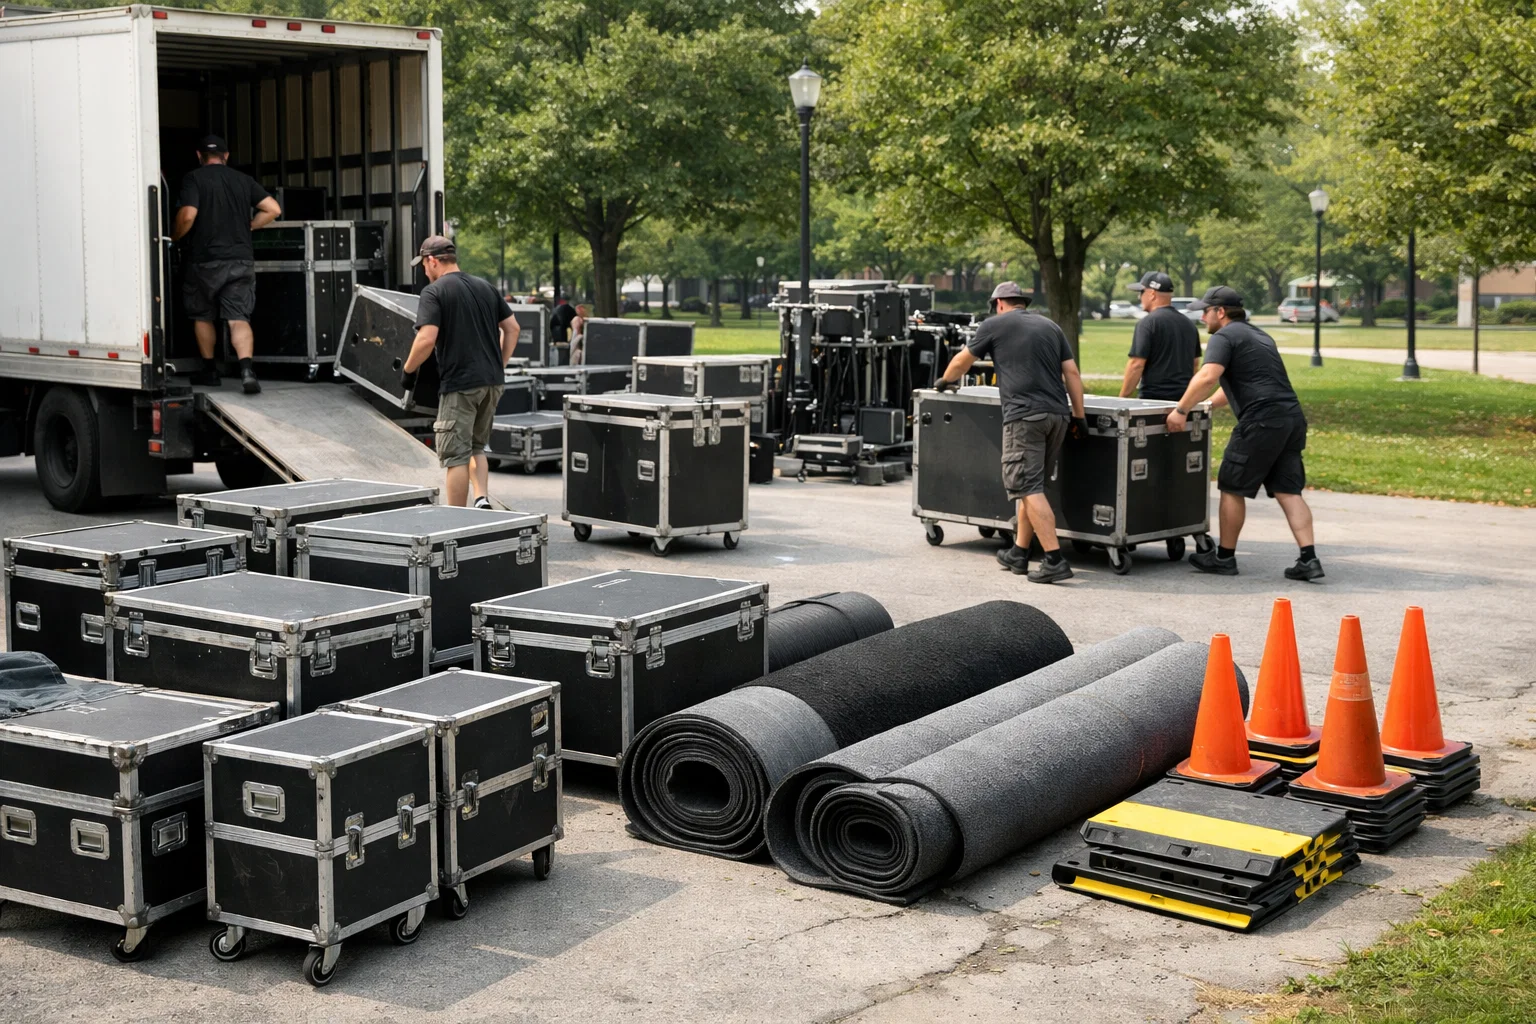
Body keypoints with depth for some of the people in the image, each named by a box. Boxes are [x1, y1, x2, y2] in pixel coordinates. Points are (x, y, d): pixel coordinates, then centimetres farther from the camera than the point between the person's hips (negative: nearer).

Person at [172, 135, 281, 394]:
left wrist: (174, 237, 1)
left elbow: (187, 216, -17)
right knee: (239, 318, -2)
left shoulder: (194, 178, -5)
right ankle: (247, 369, -23)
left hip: (204, 261, -2)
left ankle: (209, 371, 26)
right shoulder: (244, 180, 8)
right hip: (241, 260, 2)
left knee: (202, 316, 17)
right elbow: (273, 209, 3)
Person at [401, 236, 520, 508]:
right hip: (492, 382, 7)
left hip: (459, 385, -7)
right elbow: (512, 328, 14)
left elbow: (427, 339, -18)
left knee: (456, 456, 1)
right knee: (476, 447, 20)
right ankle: (482, 499, 0)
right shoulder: (485, 287, 13)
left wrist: (408, 370, -4)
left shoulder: (433, 292, -8)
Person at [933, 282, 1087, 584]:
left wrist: (945, 381, 38)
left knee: (1028, 488, -8)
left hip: (1025, 416, -6)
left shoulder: (994, 325, 7)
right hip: (1058, 414, 6)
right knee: (1032, 485, 16)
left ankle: (1055, 560, -18)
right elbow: (1072, 372, 13)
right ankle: (1019, 553, 23)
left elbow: (962, 360, 19)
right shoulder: (1050, 327, 20)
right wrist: (1079, 415, 14)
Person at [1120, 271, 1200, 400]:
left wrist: (1123, 398, -10)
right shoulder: (1188, 323, 14)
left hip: (1155, 396, -7)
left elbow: (1136, 365, -16)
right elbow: (1195, 363, 21)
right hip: (1184, 399, 7)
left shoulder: (1147, 323, -11)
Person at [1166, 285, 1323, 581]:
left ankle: (1224, 557, 13)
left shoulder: (1224, 337, -2)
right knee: (1288, 491, 6)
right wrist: (1204, 405, 37)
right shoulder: (1259, 336, 27)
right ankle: (1308, 559, -4)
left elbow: (1208, 377, -19)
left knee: (1232, 488, 5)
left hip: (1262, 421, -8)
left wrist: (1182, 410, -13)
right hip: (1292, 418, 8)